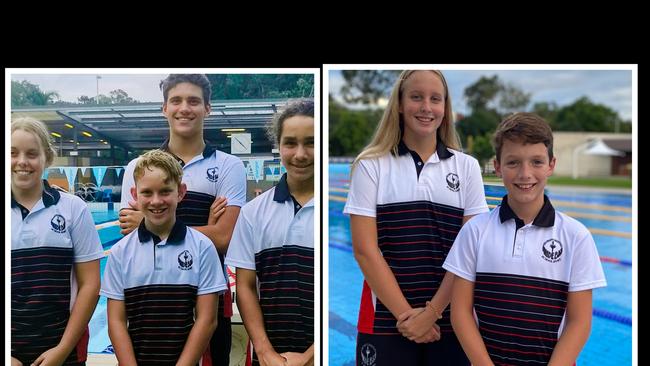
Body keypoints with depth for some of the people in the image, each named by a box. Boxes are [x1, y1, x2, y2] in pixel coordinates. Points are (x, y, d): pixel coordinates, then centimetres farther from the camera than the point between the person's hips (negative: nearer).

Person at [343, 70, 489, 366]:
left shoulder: (467, 167, 4)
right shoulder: (371, 166, -1)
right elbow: (365, 250, -6)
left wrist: (431, 312, -9)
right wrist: (406, 313, -11)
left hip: (450, 321, 2)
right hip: (386, 320, -1)